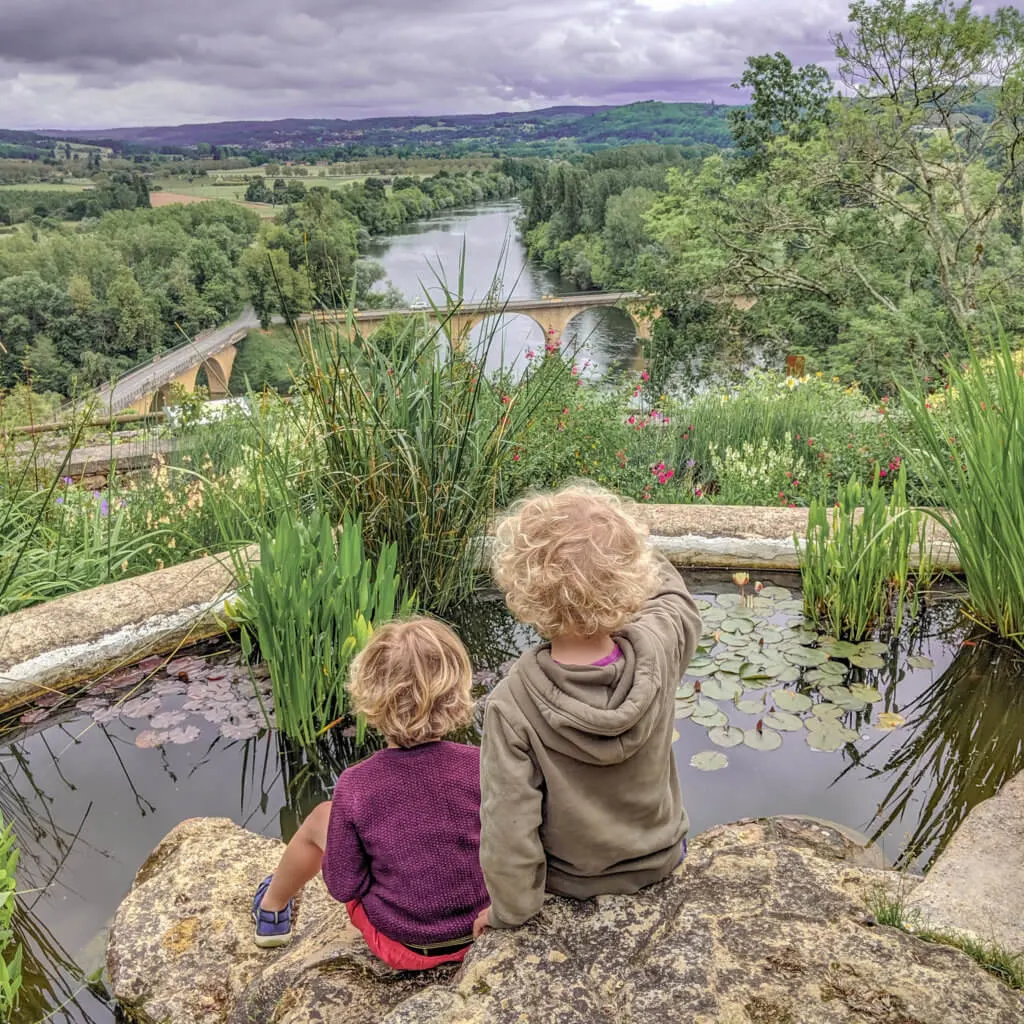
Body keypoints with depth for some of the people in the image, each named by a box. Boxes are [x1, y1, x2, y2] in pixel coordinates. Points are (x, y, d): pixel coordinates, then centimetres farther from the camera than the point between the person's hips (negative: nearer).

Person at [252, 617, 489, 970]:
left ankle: (272, 909, 45)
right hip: (478, 929, 3)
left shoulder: (355, 787, -25)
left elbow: (342, 886, -15)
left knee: (320, 819, 16)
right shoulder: (480, 766, -21)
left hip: (401, 944, -2)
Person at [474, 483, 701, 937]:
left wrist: (511, 908, -9)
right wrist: (617, 541, -2)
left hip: (570, 882, -2)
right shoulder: (660, 649, -29)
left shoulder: (512, 704, -34)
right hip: (661, 861, 2)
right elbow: (670, 592, -3)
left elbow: (509, 824, -25)